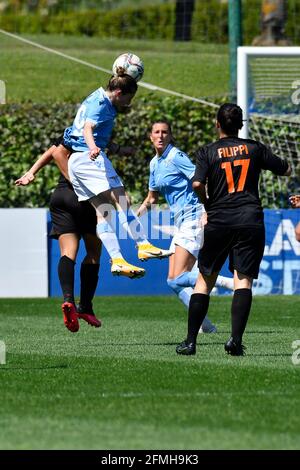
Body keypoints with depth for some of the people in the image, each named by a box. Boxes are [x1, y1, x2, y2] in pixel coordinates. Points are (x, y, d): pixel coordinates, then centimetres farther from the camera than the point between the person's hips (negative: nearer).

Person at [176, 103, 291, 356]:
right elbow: (286, 170, 17)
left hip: (219, 221, 0)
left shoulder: (207, 152, 3)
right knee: (243, 279, -4)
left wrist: (207, 205, 7)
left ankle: (190, 341, 5)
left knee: (204, 280, 8)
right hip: (251, 220, 0)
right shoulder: (254, 148, 9)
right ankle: (236, 339, -20)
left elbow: (197, 184, -11)